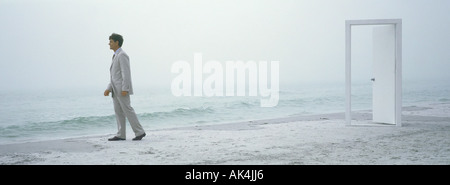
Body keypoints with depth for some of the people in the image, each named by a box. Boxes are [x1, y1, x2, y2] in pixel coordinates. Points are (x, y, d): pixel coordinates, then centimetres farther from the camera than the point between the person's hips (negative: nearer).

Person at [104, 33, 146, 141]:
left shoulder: (122, 55, -12)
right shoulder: (116, 56, 20)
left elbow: (126, 73, -20)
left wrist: (125, 89, -25)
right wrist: (109, 89, 14)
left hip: (122, 89, -10)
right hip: (116, 90, 10)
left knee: (128, 110, -9)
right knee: (118, 112, 5)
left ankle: (139, 132, -5)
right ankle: (121, 135, 3)